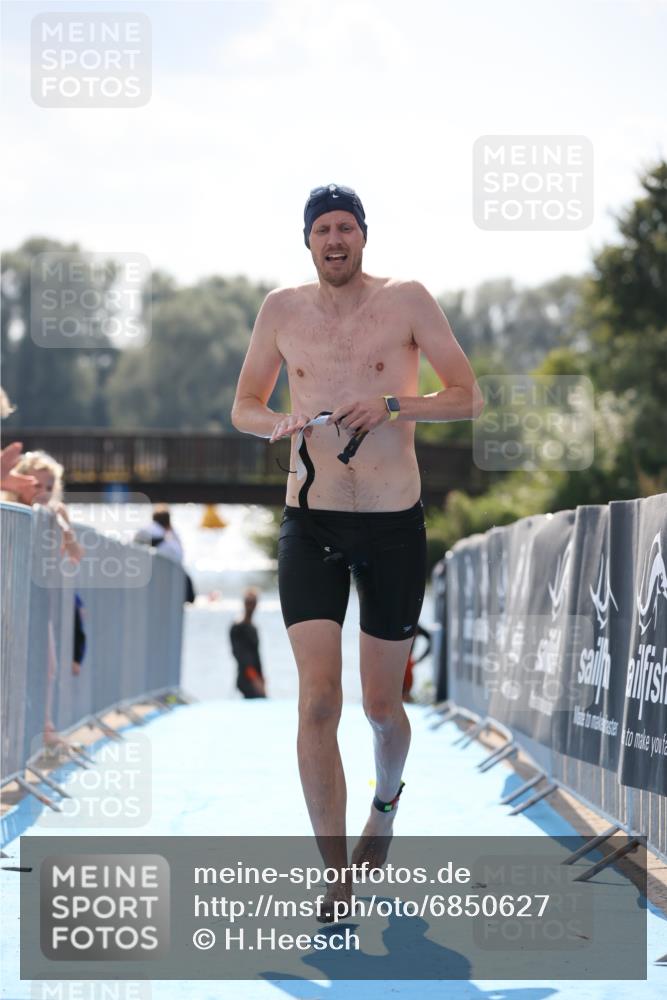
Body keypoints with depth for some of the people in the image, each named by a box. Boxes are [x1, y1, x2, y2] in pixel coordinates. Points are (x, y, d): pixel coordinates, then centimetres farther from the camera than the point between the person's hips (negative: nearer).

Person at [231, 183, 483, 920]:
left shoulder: (406, 301, -3)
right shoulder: (282, 310, 4)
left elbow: (470, 398, -2)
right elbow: (243, 407, 13)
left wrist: (394, 404, -19)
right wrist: (277, 425, -10)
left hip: (394, 525, -1)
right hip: (310, 525, 1)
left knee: (381, 706, 9)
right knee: (317, 702, -11)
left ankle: (386, 801, 44)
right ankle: (338, 881, -5)